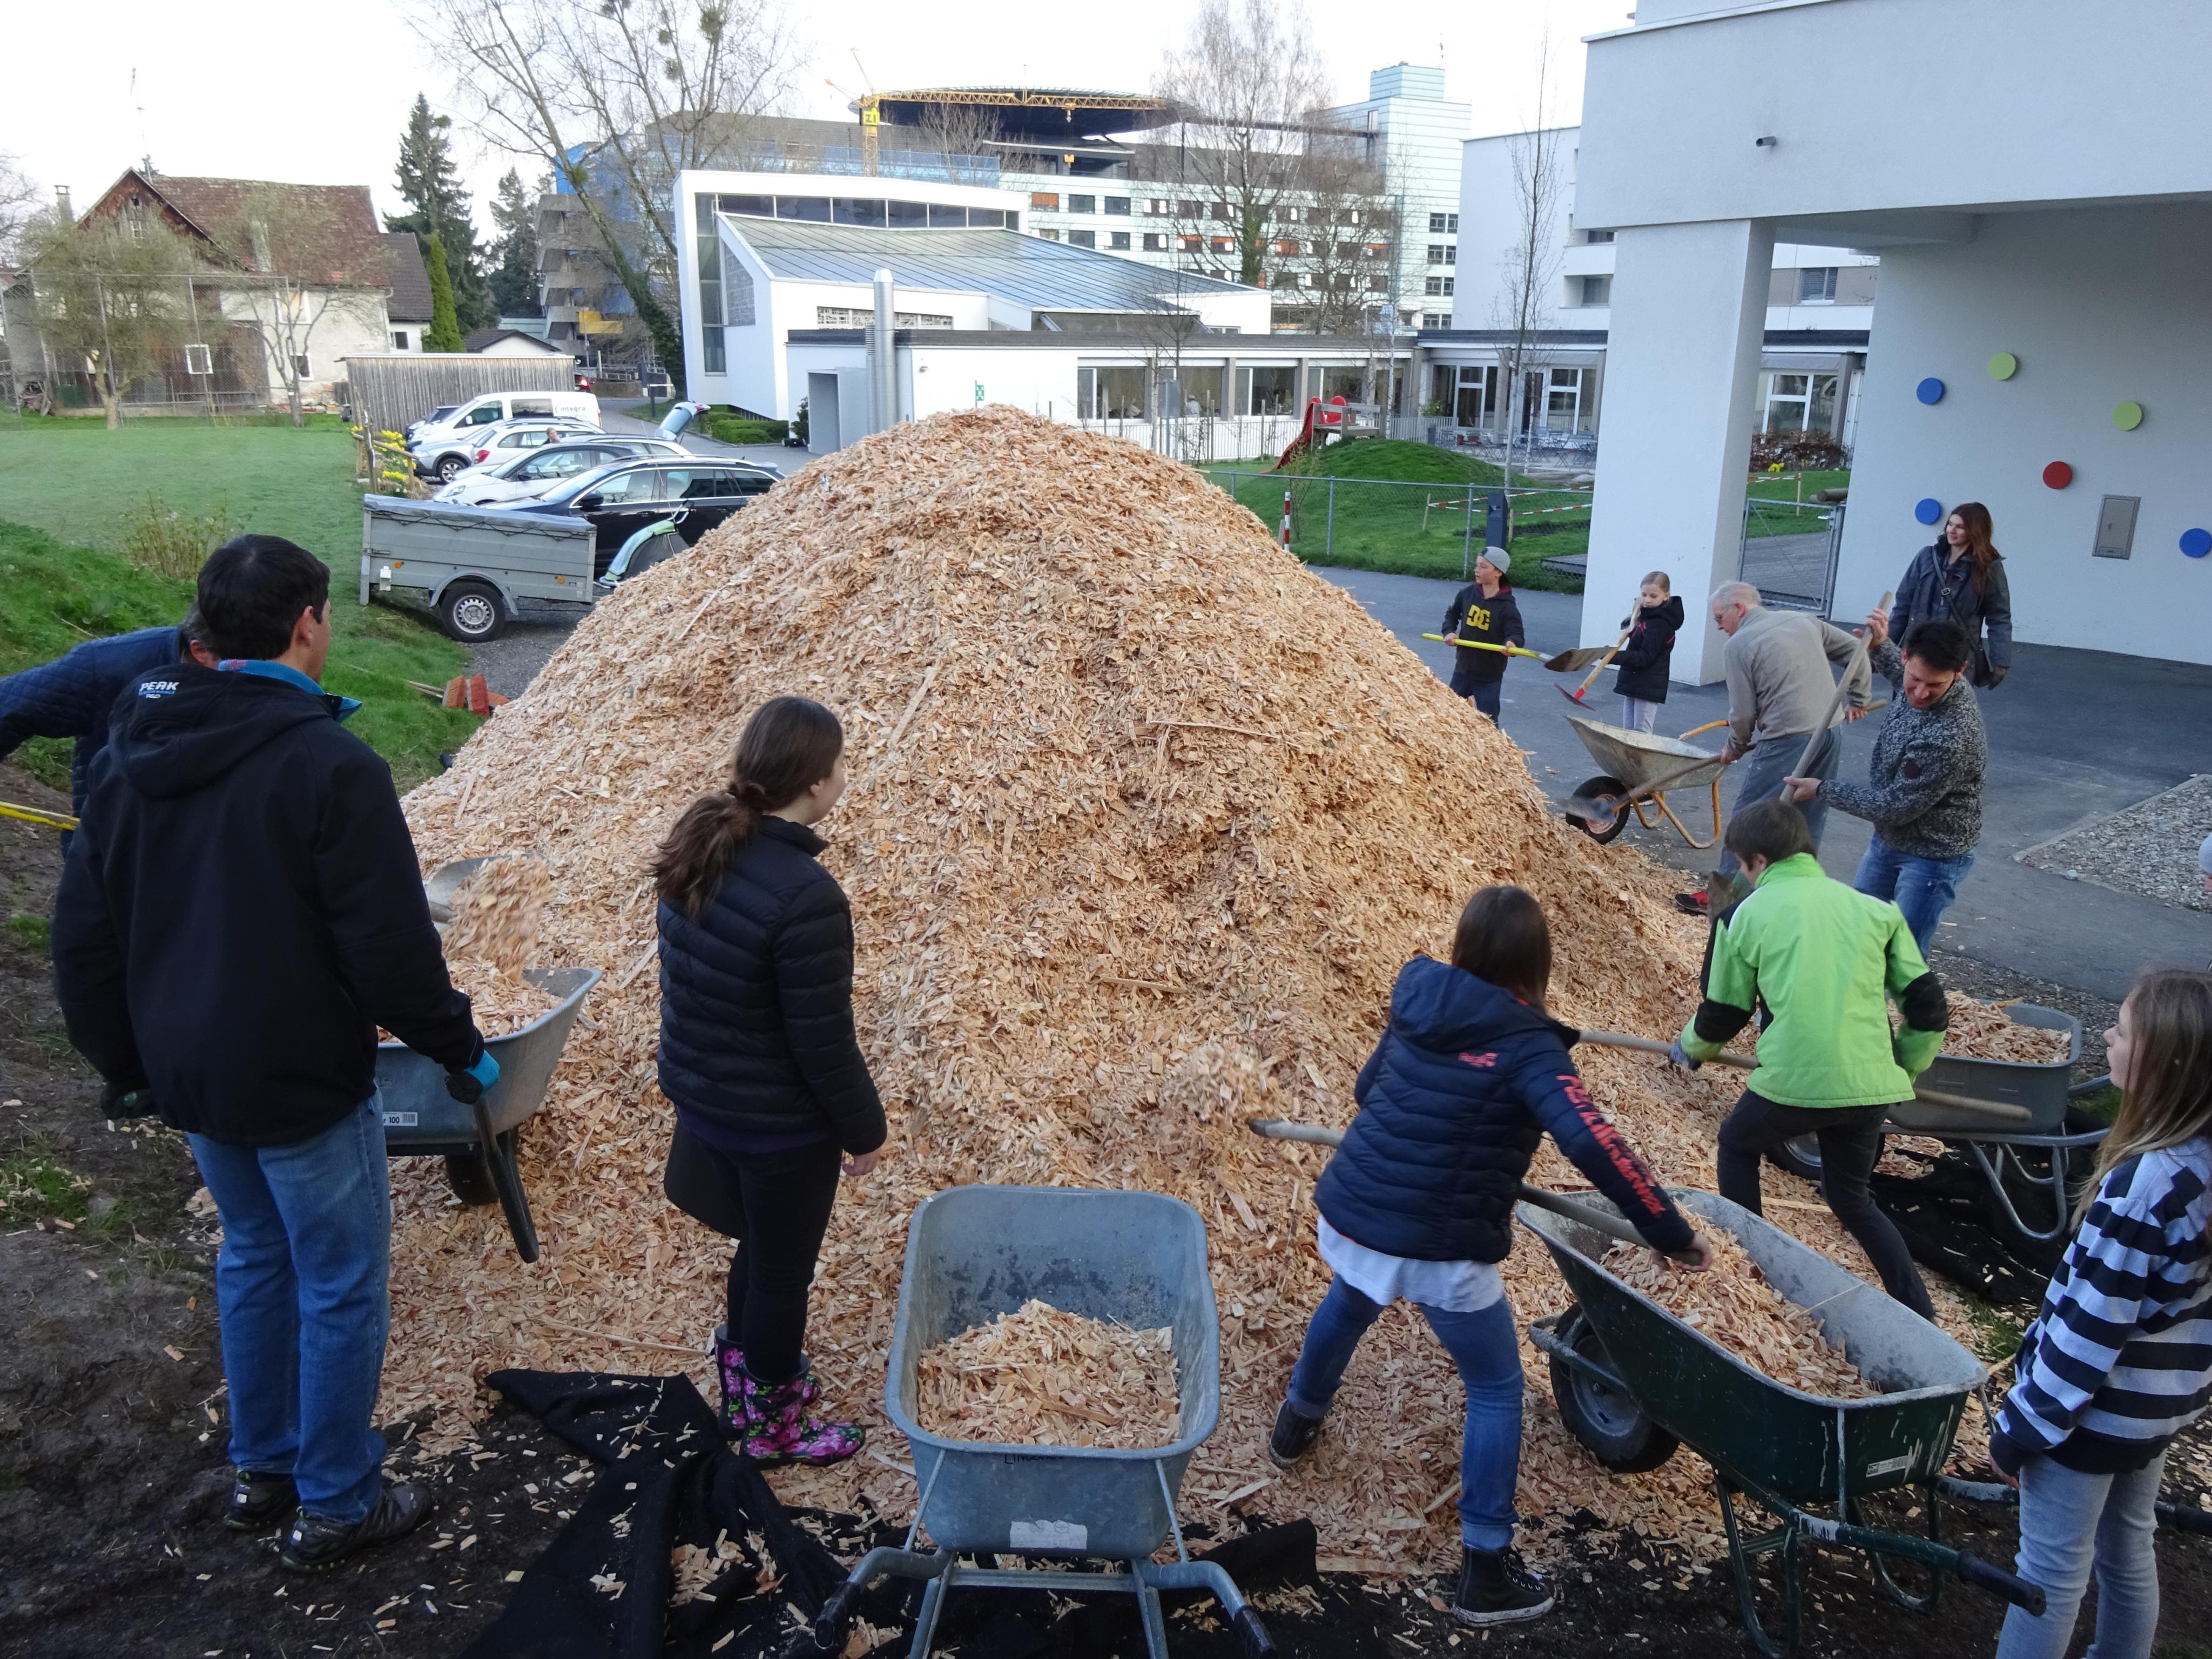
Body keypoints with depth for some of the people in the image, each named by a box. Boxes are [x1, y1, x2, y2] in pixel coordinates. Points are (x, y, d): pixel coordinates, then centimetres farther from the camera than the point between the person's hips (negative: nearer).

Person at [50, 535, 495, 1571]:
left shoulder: (132, 754, 2)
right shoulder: (328, 767, -22)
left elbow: (83, 933, 8)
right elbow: (390, 946, -21)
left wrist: (124, 1060, 19)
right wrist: (460, 1050, -7)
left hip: (189, 1076, 8)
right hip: (303, 1086, -7)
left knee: (254, 1258, 24)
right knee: (341, 1289, 9)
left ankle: (261, 1468, 38)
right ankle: (334, 1506, 22)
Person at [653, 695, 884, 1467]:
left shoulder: (700, 847, -6)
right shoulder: (805, 897, -32)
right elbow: (823, 1042, -24)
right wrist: (863, 1129, -8)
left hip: (703, 1098, 8)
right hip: (780, 1127, -8)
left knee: (759, 1251, 28)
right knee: (783, 1272, 15)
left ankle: (748, 1383, 49)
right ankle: (773, 1426, 36)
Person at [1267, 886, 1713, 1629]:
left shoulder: (1416, 1008, 3)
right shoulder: (1525, 1041, -14)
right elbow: (1595, 1145, -25)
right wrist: (1673, 1233, -18)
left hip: (1348, 1215, 6)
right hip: (1438, 1249, -6)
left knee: (1345, 1306, 37)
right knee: (1496, 1390, 14)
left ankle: (1297, 1426, 60)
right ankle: (1486, 1572, 16)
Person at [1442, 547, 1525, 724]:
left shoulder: (1507, 606, -18)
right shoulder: (1467, 593, -4)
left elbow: (1517, 634, -24)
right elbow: (1452, 614, 14)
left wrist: (1512, 643, -46)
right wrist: (1449, 631, -4)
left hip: (1489, 675, -5)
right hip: (1463, 668, 5)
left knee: (1488, 722, 3)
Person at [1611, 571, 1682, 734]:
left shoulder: (1660, 624, -18)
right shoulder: (1646, 614, 10)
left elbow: (1645, 657, -23)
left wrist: (1615, 656, -32)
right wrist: (1631, 625, 2)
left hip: (1648, 688, -9)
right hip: (1632, 683, 9)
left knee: (1641, 733, -9)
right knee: (1628, 732, 13)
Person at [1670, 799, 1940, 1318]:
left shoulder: (1747, 914, 5)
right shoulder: (1875, 909, 13)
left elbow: (1723, 1014, 12)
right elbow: (1928, 1006, 10)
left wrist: (1690, 1049, 33)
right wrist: (1902, 1070, 27)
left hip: (1792, 1081, -4)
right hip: (1869, 1084, 4)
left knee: (1737, 1145, 29)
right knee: (1850, 1197, 27)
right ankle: (1921, 1317, 22)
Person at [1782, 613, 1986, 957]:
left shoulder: (1950, 740, -37)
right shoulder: (1917, 683, -11)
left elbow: (1895, 808, -27)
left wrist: (1822, 790, -19)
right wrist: (1881, 646, 6)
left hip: (1932, 856, -9)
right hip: (1888, 838, 9)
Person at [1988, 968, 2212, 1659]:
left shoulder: (2147, 1182, -31)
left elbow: (2091, 1325, -24)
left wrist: (2021, 1425, -14)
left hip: (2097, 1410, -8)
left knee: (2053, 1569, 9)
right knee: (2128, 1549, 25)